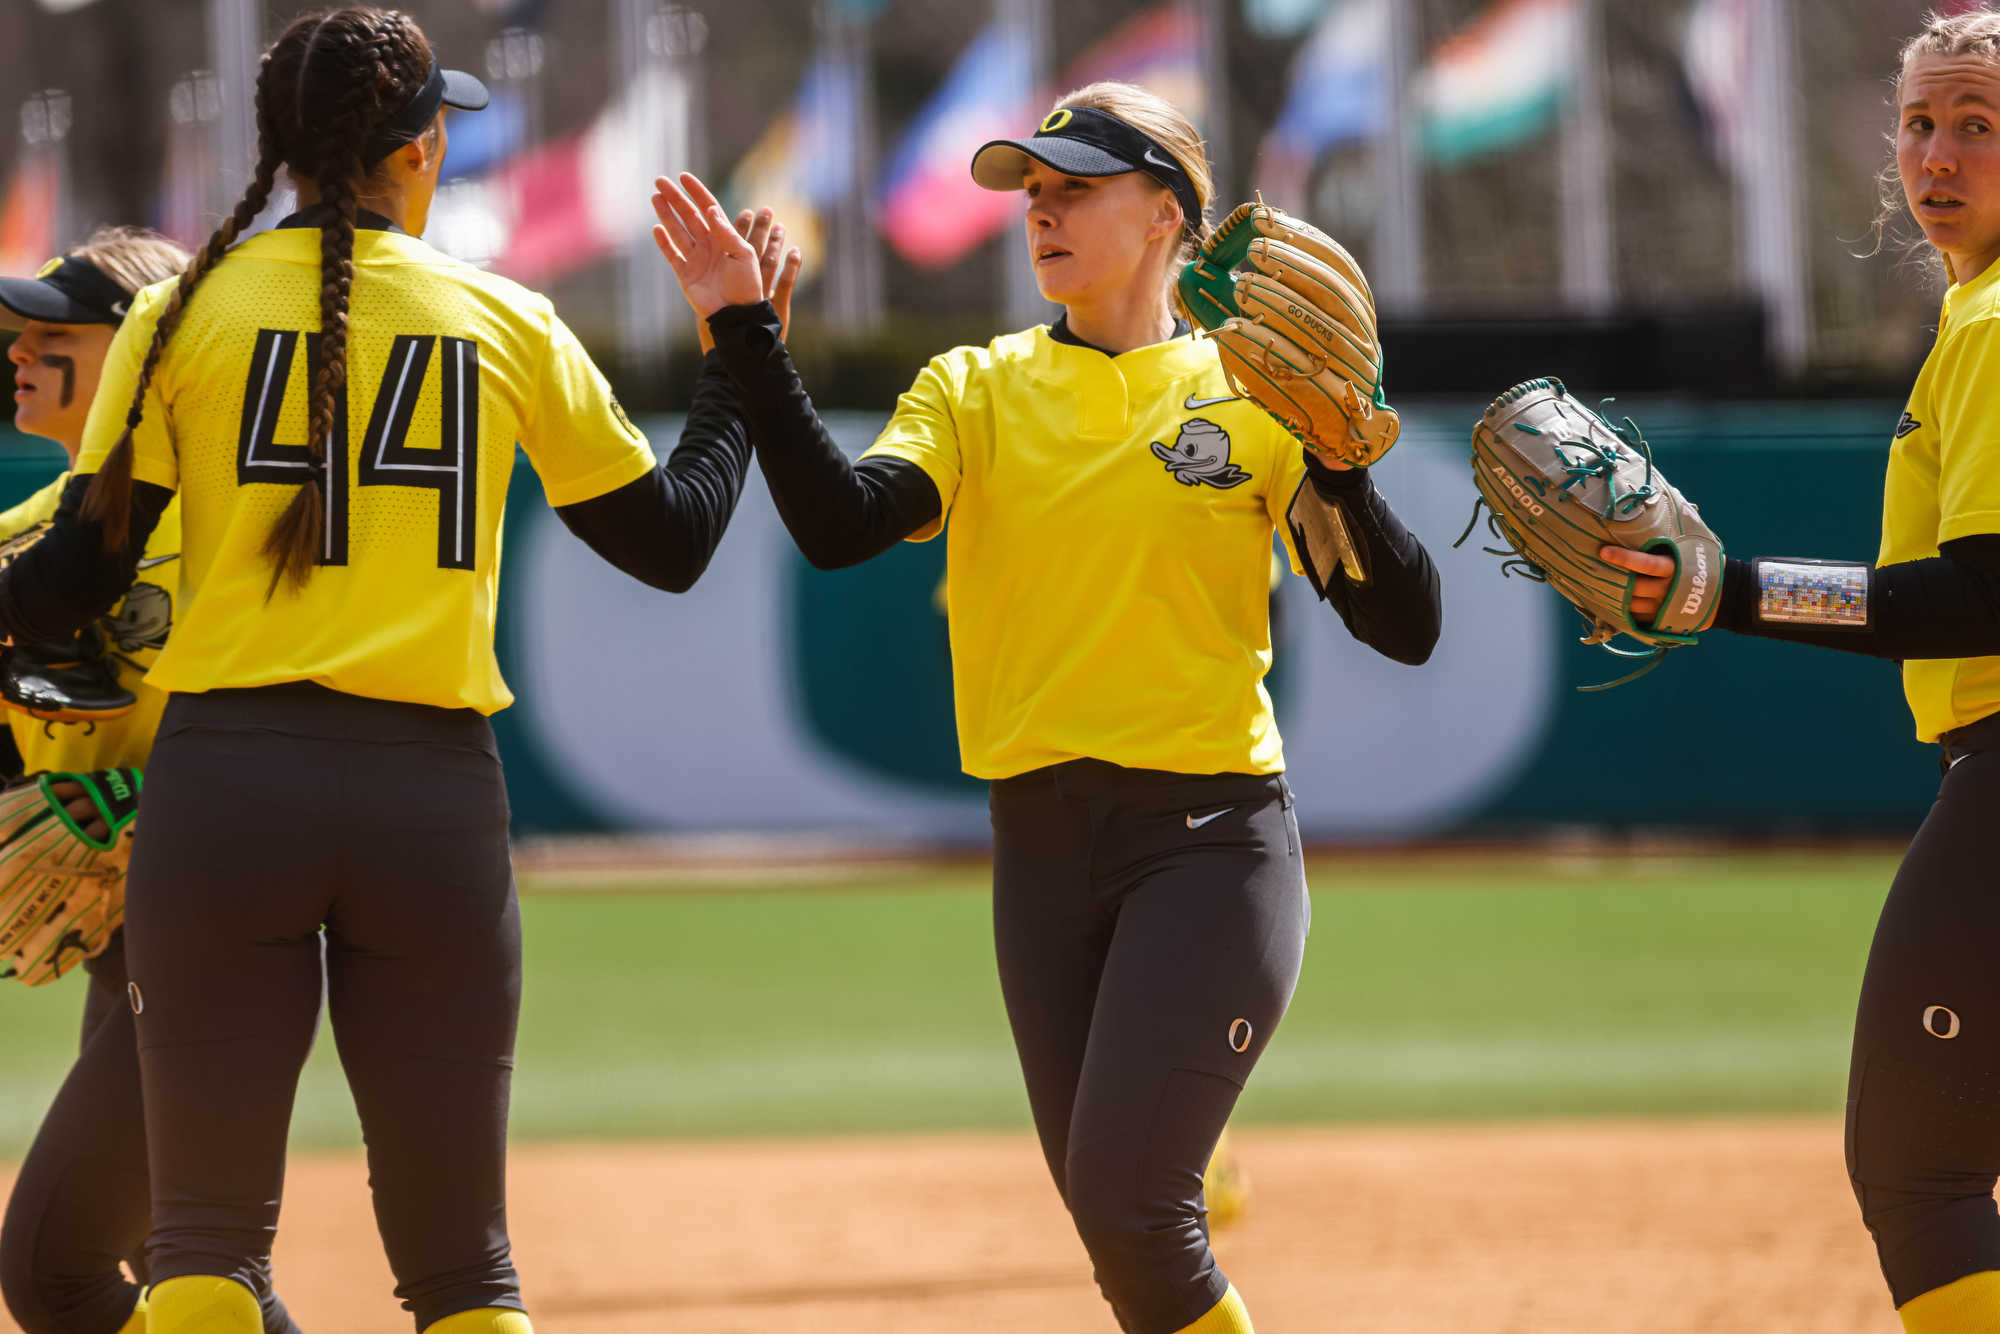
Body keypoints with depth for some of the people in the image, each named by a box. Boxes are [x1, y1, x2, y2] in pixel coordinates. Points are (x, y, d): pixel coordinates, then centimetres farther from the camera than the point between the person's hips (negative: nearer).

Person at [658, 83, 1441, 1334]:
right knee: (1120, 1226, 7)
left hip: (1211, 840, -4)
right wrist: (748, 338, -17)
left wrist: (1337, 463, -20)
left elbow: (1407, 627, -5)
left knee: (1126, 1199, -17)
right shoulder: (975, 390, 8)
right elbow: (840, 524, -11)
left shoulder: (1252, 394, 0)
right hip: (1043, 844, 4)